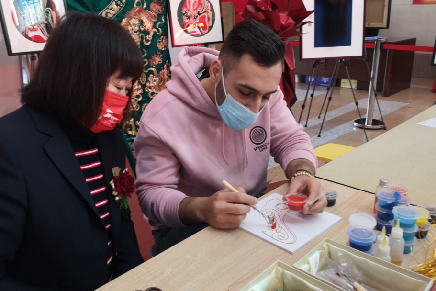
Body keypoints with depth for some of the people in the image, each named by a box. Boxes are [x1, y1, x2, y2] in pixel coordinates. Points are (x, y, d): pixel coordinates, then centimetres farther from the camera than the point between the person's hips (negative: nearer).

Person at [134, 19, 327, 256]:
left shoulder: (264, 91, -10)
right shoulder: (162, 118, -25)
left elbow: (291, 140, -3)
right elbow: (151, 194, -19)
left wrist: (303, 172, -27)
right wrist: (201, 209, -39)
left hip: (255, 209, 5)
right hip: (186, 226, -4)